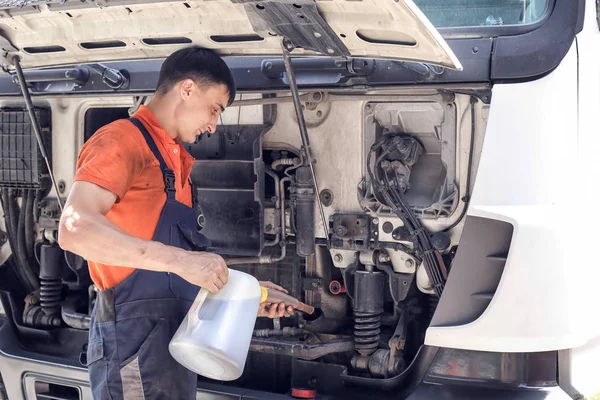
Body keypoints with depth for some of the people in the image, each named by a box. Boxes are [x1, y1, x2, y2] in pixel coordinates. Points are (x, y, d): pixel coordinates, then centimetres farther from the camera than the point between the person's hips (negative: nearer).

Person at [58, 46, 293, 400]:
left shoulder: (176, 160, 17)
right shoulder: (122, 141, -11)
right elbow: (75, 229, -26)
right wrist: (180, 260, -28)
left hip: (173, 336, 9)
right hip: (135, 339, -9)